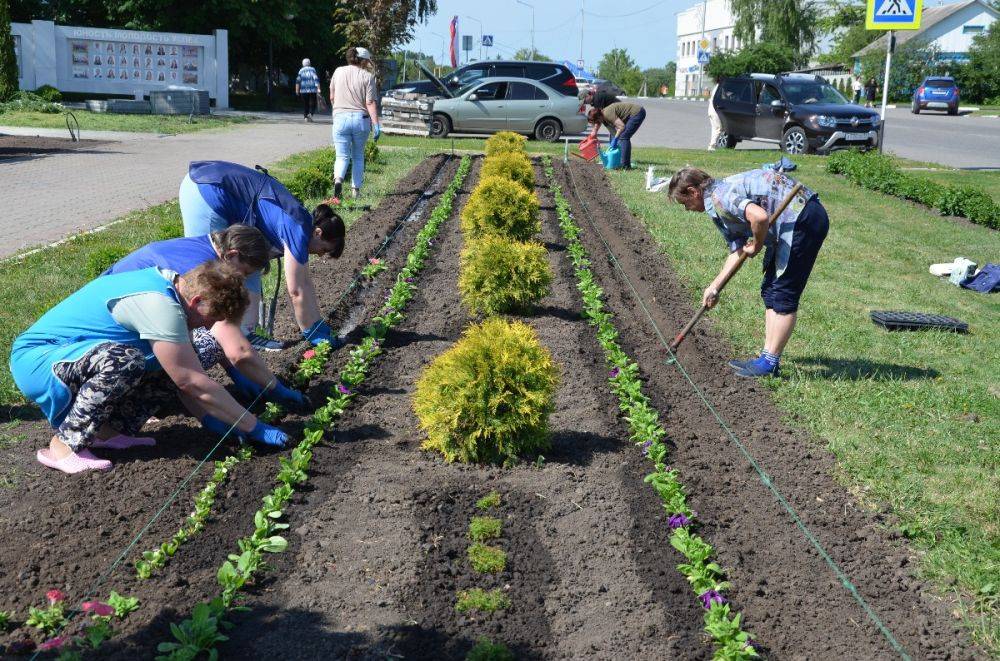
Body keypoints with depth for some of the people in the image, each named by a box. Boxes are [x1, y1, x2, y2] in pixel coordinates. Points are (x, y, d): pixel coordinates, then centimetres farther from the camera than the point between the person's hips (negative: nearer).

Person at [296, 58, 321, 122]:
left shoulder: (301, 70, 6)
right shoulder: (313, 70, 2)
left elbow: (298, 81, 2)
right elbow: (316, 79, -6)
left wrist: (297, 90, 6)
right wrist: (318, 88, -7)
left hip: (303, 90, 2)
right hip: (312, 90, -1)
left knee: (305, 104, 10)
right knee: (312, 103, 5)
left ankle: (306, 117, 6)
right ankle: (310, 113, -17)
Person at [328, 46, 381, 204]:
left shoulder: (338, 71, 6)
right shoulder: (367, 76, -3)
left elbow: (332, 97, 14)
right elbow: (370, 103, -9)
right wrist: (376, 124, -10)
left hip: (340, 118, 1)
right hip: (361, 119, -1)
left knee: (342, 155, 2)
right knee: (358, 156, 15)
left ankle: (338, 179, -27)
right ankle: (356, 189, 14)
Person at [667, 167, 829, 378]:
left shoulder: (717, 196, -15)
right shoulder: (726, 198, 16)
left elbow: (759, 216, -31)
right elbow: (737, 251, 16)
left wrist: (756, 246, -12)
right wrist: (714, 287, 14)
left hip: (804, 218, -10)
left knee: (783, 295, -5)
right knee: (770, 291, 13)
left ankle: (769, 362, 2)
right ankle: (769, 357, 17)